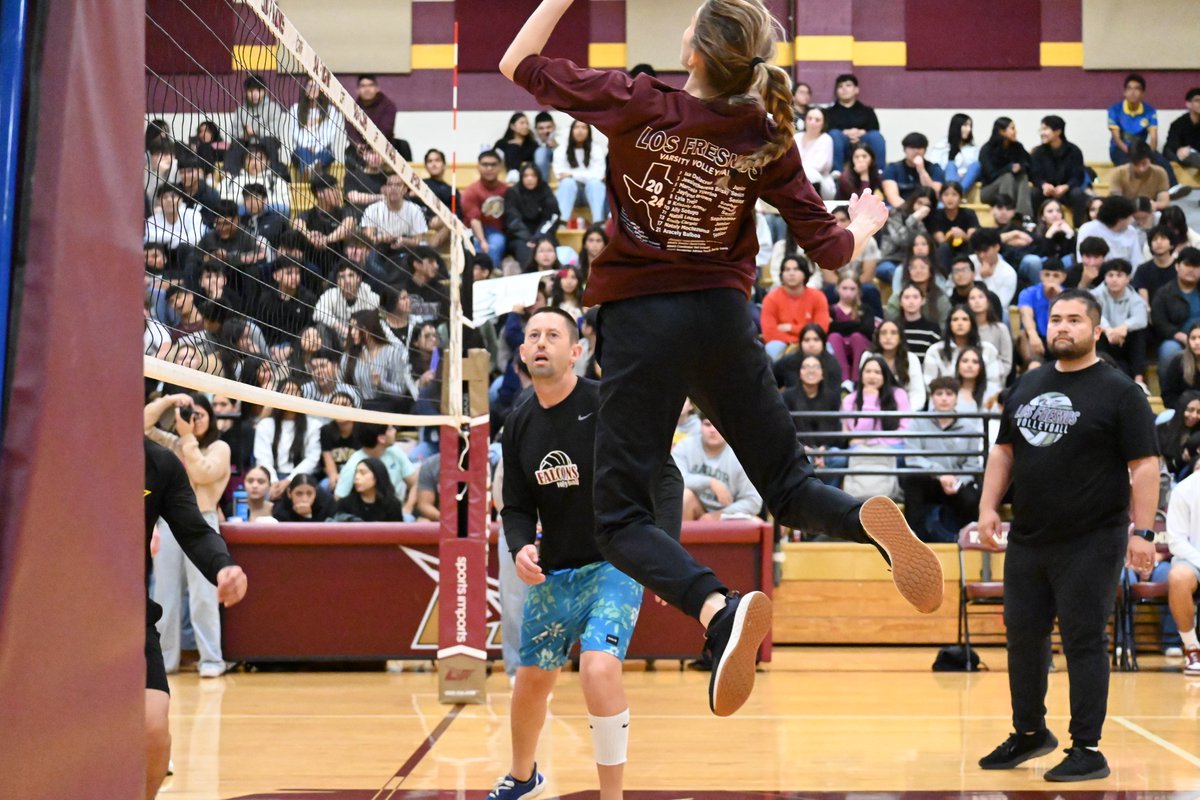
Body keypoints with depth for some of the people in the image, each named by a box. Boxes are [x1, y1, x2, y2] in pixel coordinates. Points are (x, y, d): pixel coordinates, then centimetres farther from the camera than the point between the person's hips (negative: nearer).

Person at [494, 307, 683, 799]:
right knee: (531, 682, 15)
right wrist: (520, 548, -14)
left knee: (599, 670, -25)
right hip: (552, 573, 5)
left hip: (614, 564, -5)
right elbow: (517, 507, 8)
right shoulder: (519, 425, 3)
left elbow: (665, 477, -14)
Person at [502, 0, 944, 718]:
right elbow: (829, 247, 5)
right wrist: (866, 223, 26)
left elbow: (519, 63, -1)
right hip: (723, 321, 3)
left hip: (640, 326, -3)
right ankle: (870, 520, -21)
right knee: (790, 487, 15)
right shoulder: (767, 140, -2)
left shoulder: (640, 108, -11)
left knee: (623, 519, 1)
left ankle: (720, 609, -29)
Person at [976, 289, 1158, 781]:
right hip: (1027, 540, 6)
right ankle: (1028, 732, 28)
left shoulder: (1118, 391, -7)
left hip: (1090, 543, -6)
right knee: (1023, 636, 12)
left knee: (1083, 643, -2)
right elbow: (1004, 451, 19)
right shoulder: (1028, 386, 12)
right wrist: (989, 506, 9)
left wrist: (1142, 530, -16)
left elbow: (1144, 465, -10)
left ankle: (1087, 750, 5)